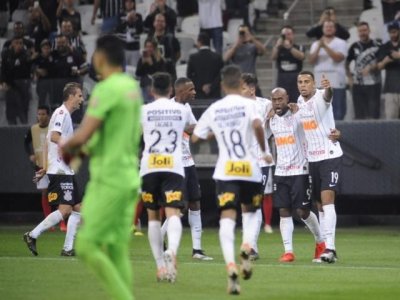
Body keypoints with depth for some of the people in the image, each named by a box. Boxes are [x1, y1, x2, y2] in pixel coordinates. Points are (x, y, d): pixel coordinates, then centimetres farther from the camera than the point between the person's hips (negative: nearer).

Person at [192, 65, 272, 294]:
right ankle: (246, 249, -9)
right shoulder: (248, 104, -2)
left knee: (227, 218, -5)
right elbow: (257, 124, -22)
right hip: (250, 168, -1)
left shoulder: (213, 109, 8)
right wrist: (264, 150, -8)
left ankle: (231, 266, -26)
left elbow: (195, 138, 15)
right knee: (251, 213, 20)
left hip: (225, 171, 1)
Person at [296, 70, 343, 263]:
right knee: (321, 204, 9)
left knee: (327, 199, -17)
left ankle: (330, 247, -23)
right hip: (312, 158, 7)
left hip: (330, 155, -7)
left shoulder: (321, 96, -12)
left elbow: (327, 95, -40)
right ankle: (326, 248, 14)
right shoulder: (300, 101, 10)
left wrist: (327, 88, -60)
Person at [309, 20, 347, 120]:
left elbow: (338, 58, -12)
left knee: (337, 110, -5)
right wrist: (319, 47, -11)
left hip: (336, 82, -3)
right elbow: (311, 60, 2)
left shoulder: (341, 43, 3)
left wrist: (325, 47, -15)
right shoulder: (316, 44, 14)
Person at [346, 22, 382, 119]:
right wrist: (349, 77, 5)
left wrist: (370, 68, -17)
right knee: (359, 114, 7)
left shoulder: (377, 46, -1)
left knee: (373, 114, -3)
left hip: (373, 84, -3)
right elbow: (347, 62, 15)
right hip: (358, 85, 3)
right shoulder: (355, 47, 7)